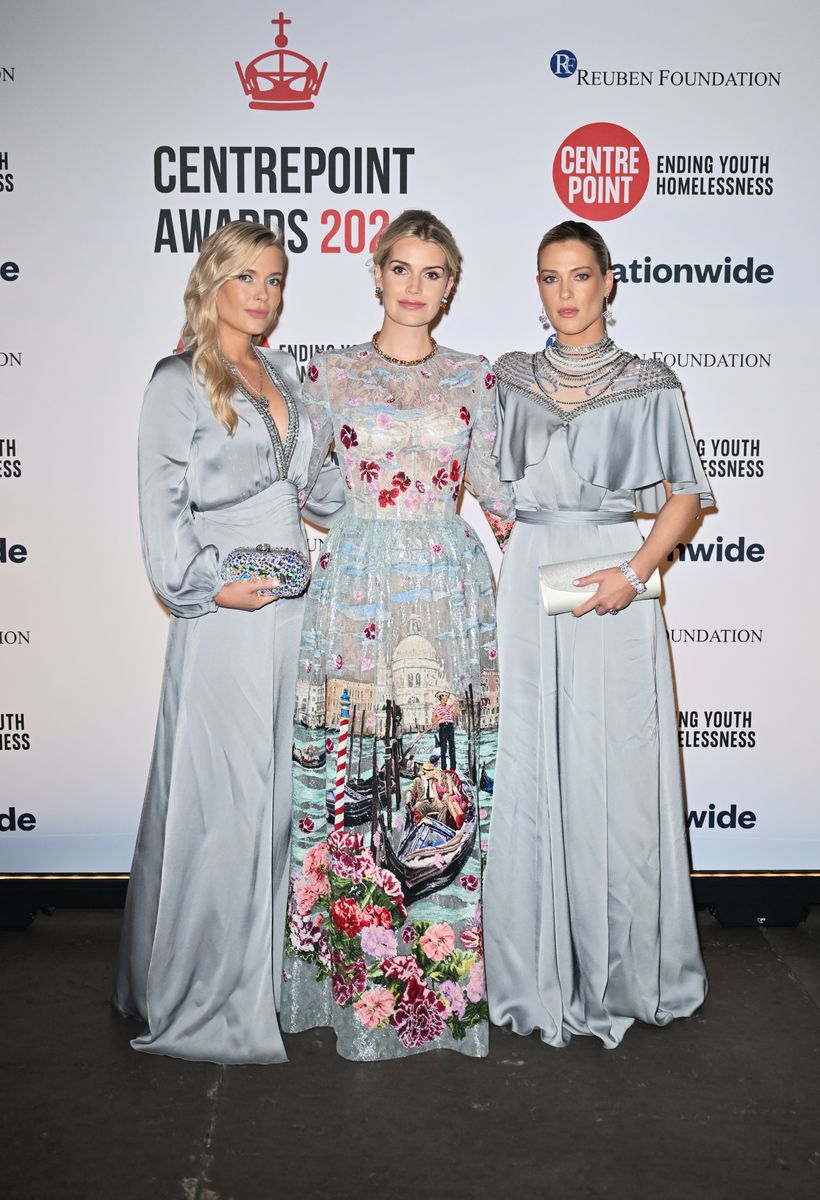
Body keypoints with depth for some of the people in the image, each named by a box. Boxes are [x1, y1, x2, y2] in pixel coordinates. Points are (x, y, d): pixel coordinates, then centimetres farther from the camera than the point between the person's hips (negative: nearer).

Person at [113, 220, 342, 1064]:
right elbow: (161, 506, -9)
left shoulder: (281, 375, 17)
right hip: (225, 615, -7)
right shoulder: (178, 383, -3)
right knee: (220, 798, -2)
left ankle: (263, 972, 28)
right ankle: (200, 998, 14)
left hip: (292, 607, 7)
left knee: (277, 790, 13)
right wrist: (207, 583, -17)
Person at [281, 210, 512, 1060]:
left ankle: (447, 975, 17)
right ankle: (361, 979, 15)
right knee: (353, 776, 0)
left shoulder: (473, 379, 10)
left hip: (449, 587, 1)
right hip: (357, 586, -1)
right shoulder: (330, 373, 8)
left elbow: (494, 487, 12)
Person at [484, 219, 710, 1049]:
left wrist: (635, 571, -12)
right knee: (529, 771, 3)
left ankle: (618, 970, 17)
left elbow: (686, 495, 3)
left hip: (612, 587, -2)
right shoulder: (511, 380, 11)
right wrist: (493, 582, 1)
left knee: (611, 770, 0)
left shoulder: (648, 385, 4)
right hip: (527, 584, 2)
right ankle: (539, 972, 17)